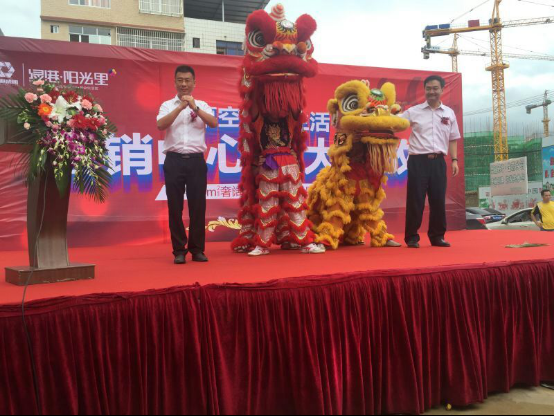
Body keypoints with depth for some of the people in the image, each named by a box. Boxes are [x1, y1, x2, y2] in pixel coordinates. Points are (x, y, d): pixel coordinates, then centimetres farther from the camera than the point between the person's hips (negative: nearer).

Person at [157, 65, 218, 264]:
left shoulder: (202, 105, 11)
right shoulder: (167, 105, 8)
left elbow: (214, 123, -6)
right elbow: (161, 125, -10)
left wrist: (194, 107, -15)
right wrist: (180, 107, -15)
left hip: (196, 160, 1)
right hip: (174, 160, -1)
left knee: (198, 205, 2)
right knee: (175, 206, 1)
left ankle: (197, 249, 13)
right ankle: (179, 250, 10)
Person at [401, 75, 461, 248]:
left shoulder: (449, 113, 12)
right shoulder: (413, 112, 4)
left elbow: (453, 139, 15)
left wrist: (454, 160, 6)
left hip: (438, 161, 3)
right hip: (418, 160, -3)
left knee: (438, 200, 6)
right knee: (415, 200, -2)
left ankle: (437, 236, 17)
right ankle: (412, 237, 7)